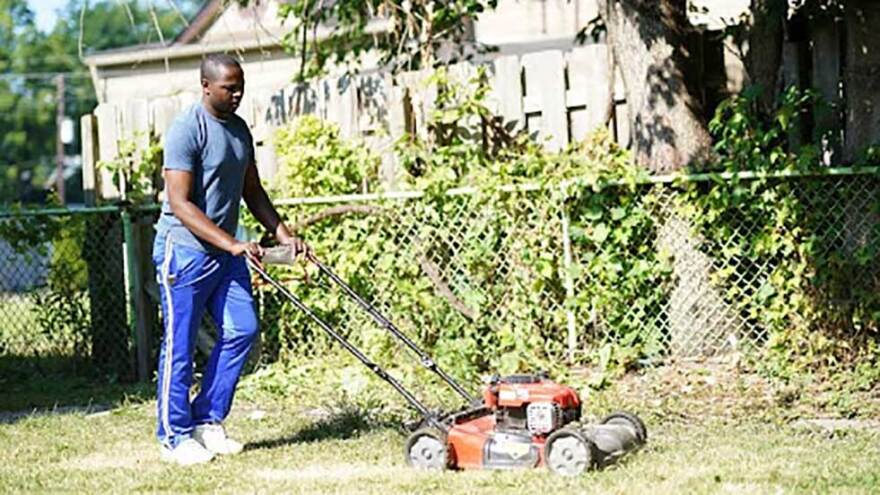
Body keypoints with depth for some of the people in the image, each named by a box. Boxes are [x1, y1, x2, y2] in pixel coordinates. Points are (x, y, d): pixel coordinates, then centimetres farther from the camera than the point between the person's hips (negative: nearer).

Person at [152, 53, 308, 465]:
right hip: (185, 250, -8)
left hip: (225, 251, 8)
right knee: (180, 346, -2)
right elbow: (180, 204, -21)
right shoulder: (186, 130, -15)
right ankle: (174, 437, 8)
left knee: (242, 329, 2)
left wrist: (282, 232, 7)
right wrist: (232, 244, -25)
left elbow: (252, 191, 20)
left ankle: (207, 421, 14)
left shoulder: (239, 129, 11)